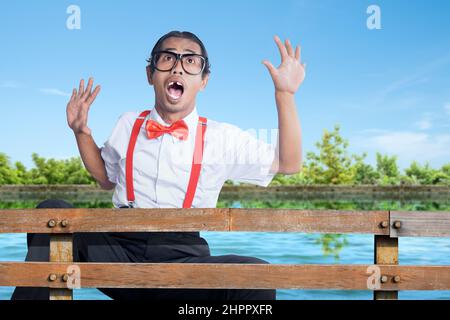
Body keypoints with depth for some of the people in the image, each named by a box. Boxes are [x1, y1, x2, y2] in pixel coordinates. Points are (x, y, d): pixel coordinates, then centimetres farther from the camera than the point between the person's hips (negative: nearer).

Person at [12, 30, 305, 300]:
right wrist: (81, 131, 17)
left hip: (182, 254, -2)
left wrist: (285, 93, -2)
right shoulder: (128, 125, 15)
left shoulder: (223, 138, 7)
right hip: (120, 247, 2)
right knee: (51, 211, -22)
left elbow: (289, 163, 5)